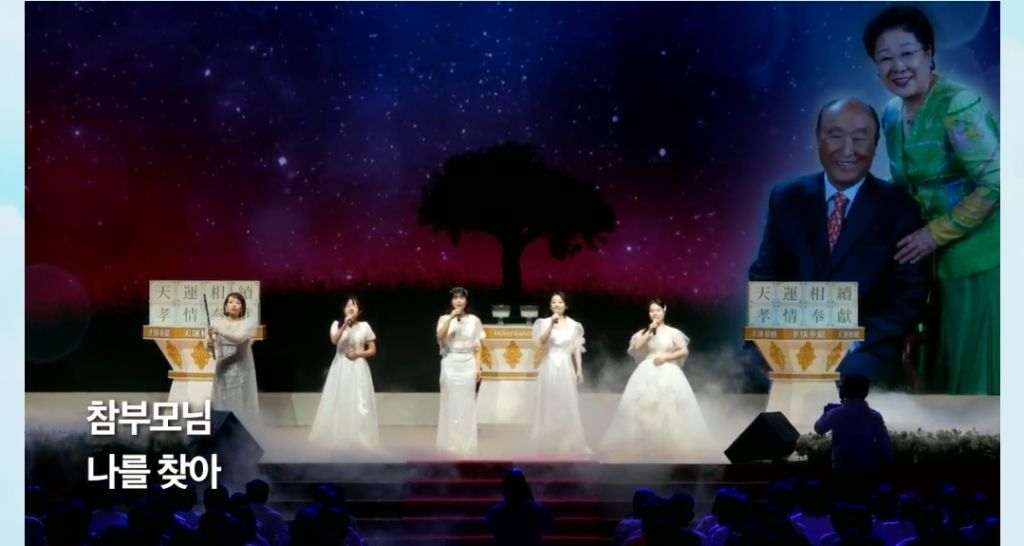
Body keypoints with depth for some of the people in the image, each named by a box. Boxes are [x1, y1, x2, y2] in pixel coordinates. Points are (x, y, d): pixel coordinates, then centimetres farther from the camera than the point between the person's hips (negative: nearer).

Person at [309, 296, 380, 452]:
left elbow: (373, 350, 5)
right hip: (340, 369, 1)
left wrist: (358, 354, -10)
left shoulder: (364, 326, 3)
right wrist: (345, 325, -24)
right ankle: (338, 438, 6)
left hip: (358, 369, -1)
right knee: (338, 402, -2)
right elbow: (334, 340, -16)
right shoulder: (337, 324, 4)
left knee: (358, 404, -5)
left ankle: (358, 440, 0)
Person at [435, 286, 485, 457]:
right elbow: (440, 337, -15)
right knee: (451, 404, 0)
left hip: (468, 365, 1)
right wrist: (451, 317, -20)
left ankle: (466, 446, 7)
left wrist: (478, 367, -2)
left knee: (466, 404, 1)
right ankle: (450, 445, 6)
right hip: (450, 365, -1)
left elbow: (477, 346, 6)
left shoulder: (474, 320, 5)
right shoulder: (444, 318, 3)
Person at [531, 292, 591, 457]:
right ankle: (549, 445, 10)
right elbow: (541, 343, -15)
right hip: (549, 367, -1)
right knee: (549, 406, 3)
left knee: (567, 406, 3)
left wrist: (579, 369, 5)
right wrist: (552, 324, -23)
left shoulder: (573, 325, 5)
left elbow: (577, 349, 9)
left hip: (566, 367, 1)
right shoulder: (544, 323, 0)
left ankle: (569, 445, 11)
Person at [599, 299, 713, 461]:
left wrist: (666, 357, -11)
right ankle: (644, 446, 2)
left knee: (669, 410, -6)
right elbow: (636, 347, -7)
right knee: (644, 410, -3)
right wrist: (650, 330, -7)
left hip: (668, 374, -2)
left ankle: (672, 447, 0)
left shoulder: (672, 332, 4)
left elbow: (685, 351, -1)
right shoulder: (644, 332, 10)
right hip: (647, 374, 2)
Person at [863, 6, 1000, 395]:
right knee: (953, 362, 14)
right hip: (942, 257, 8)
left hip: (982, 255, -8)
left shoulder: (958, 106, -18)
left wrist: (935, 233, -16)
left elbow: (994, 182, -22)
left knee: (982, 363, -1)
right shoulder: (892, 114, 6)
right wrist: (916, 236, 5)